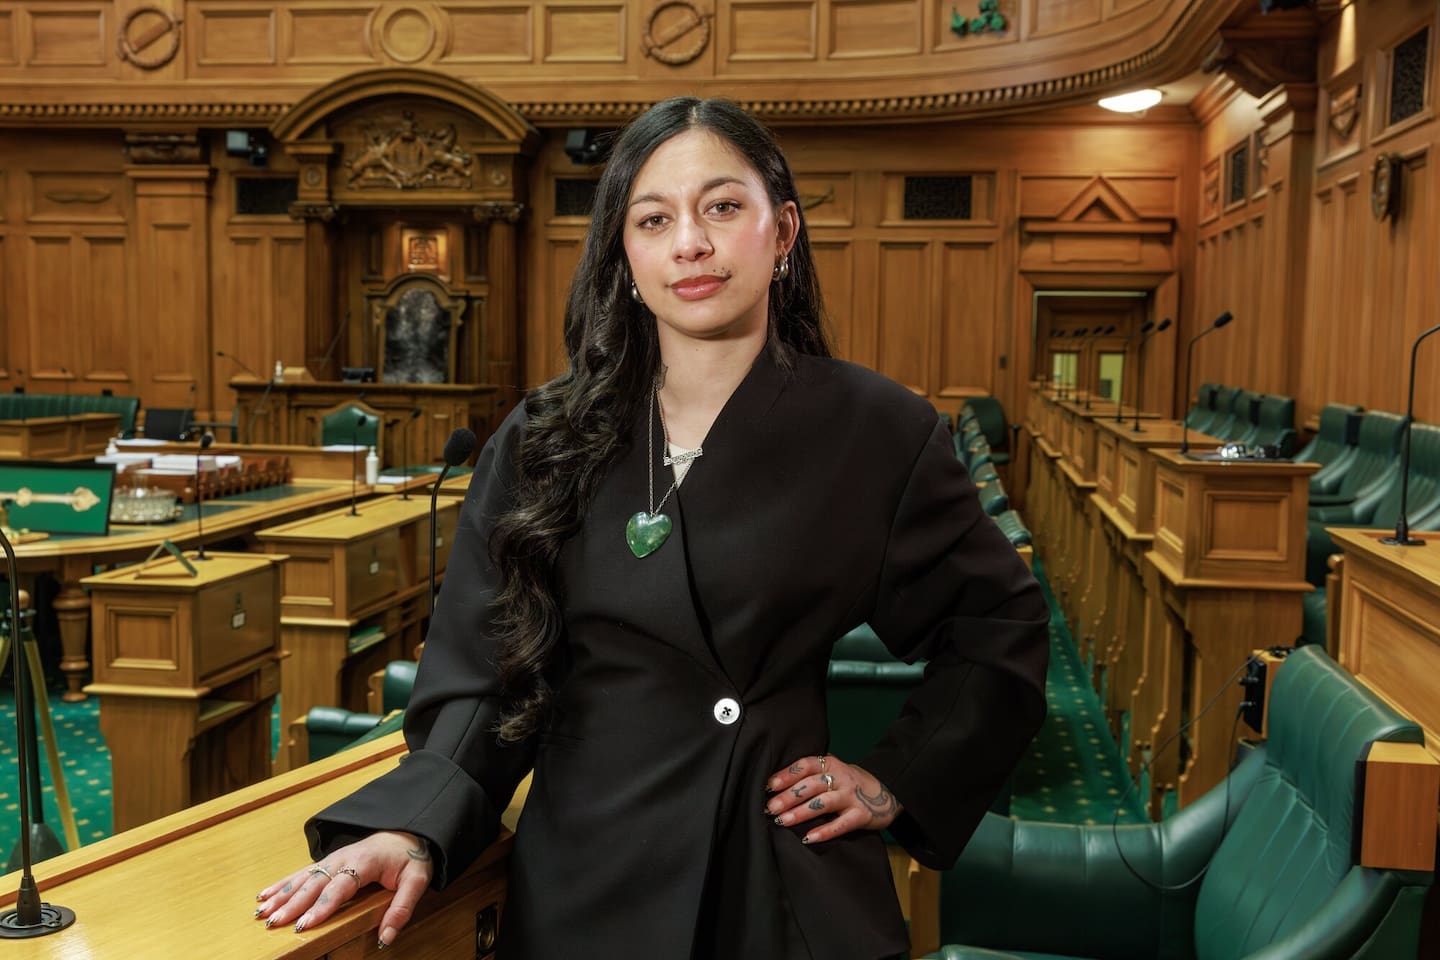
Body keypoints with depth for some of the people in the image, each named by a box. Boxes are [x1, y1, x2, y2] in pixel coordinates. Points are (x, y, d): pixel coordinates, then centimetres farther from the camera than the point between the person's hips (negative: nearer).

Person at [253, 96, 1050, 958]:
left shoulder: (874, 428, -6)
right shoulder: (545, 442, -1)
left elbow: (1003, 628, 6)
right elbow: (486, 673, -2)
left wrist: (900, 782, -1)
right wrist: (416, 825, -18)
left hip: (790, 885, -1)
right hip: (583, 886, 2)